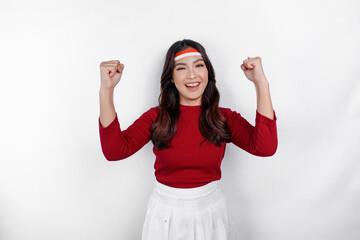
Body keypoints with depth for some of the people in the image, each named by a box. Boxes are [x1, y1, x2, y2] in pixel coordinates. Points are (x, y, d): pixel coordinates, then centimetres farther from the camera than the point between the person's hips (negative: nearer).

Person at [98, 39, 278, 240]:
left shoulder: (224, 118, -6)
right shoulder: (157, 117, -7)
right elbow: (115, 151, -21)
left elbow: (266, 147, -23)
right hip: (166, 214, 0)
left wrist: (261, 83, -25)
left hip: (211, 212, 1)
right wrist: (107, 90, -28)